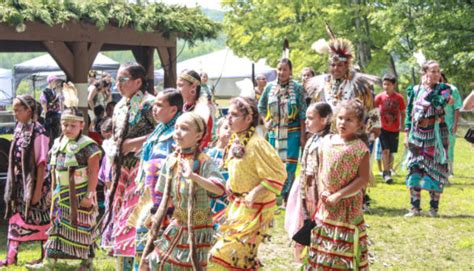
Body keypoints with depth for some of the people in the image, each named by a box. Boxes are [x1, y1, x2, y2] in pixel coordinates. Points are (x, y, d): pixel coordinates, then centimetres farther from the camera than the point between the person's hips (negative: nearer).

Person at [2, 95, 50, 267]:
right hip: (19, 183, 7)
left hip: (34, 183, -7)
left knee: (41, 219, 3)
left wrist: (38, 190, -17)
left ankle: (46, 256, 14)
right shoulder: (19, 129, 7)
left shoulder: (38, 132, -13)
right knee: (15, 216, 8)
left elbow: (41, 163, -15)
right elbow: (15, 160, 11)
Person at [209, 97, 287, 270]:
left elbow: (278, 174, -23)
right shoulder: (235, 141, 5)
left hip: (253, 208, -9)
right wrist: (230, 185, 6)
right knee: (241, 255, 17)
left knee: (223, 255, -7)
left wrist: (255, 193, -24)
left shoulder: (256, 144, -22)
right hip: (237, 205, 9)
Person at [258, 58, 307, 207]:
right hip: (274, 132, 3)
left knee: (290, 166, -4)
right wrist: (267, 121, 6)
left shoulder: (297, 88, -6)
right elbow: (261, 107, 18)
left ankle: (286, 197, 5)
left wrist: (303, 135, -7)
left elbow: (302, 112, -5)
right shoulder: (270, 87, 3)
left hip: (292, 132, -3)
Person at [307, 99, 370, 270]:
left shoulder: (359, 147, -12)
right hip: (326, 204, 6)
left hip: (348, 205, -5)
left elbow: (363, 179, -15)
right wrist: (322, 191, -8)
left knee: (345, 248, 0)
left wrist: (338, 195, -18)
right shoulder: (327, 141, 4)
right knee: (324, 244, 14)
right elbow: (321, 170, 9)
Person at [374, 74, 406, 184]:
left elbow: (402, 113, 5)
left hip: (394, 129, 1)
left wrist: (402, 125, -1)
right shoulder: (380, 97, -5)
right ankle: (386, 172, -4)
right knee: (385, 150, -12)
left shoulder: (399, 98, -4)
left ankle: (389, 171, 25)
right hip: (383, 128, -1)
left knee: (391, 152, 8)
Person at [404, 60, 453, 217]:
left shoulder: (443, 89, -1)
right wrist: (407, 135, 6)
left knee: (435, 170, 1)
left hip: (436, 135, -2)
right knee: (415, 169, 0)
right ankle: (415, 207, 6)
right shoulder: (415, 90, 7)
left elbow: (437, 104, -21)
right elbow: (409, 114, 11)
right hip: (418, 135, 2)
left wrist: (428, 88, -13)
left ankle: (434, 207, 10)